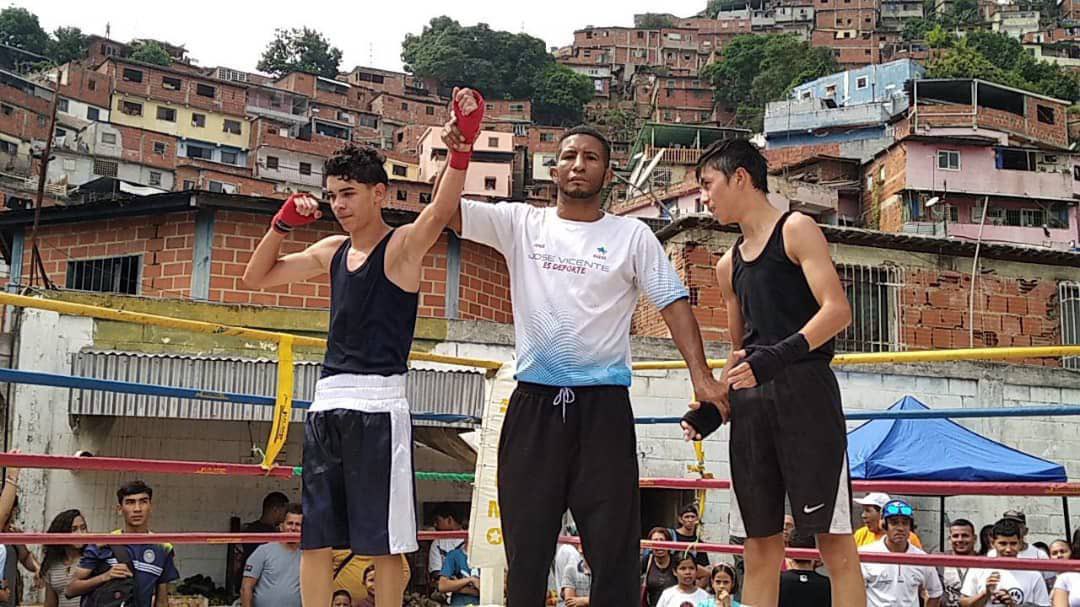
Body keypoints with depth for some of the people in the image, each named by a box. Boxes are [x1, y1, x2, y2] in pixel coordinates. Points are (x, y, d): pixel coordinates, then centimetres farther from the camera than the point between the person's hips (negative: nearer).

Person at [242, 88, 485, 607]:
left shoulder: (402, 246, -4)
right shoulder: (332, 251, 15)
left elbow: (439, 212, -24)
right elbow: (256, 278, 23)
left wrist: (462, 147, -40)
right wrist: (283, 224, 7)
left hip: (378, 404, -7)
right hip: (327, 403, 7)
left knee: (383, 543, -2)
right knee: (315, 539, 9)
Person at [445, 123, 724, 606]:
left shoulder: (633, 235, 6)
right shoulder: (521, 224, 8)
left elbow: (673, 303, 2)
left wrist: (700, 375, -10)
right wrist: (457, 153, -17)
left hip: (604, 404, -1)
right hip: (533, 403, 1)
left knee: (614, 547, 2)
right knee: (526, 545, 8)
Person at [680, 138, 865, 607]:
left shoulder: (796, 230, 1)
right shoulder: (728, 265, 21)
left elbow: (837, 309, -12)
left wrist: (780, 355, -26)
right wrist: (712, 406, 11)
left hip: (804, 389, -7)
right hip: (750, 401, 7)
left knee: (832, 534, -7)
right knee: (760, 541, 6)